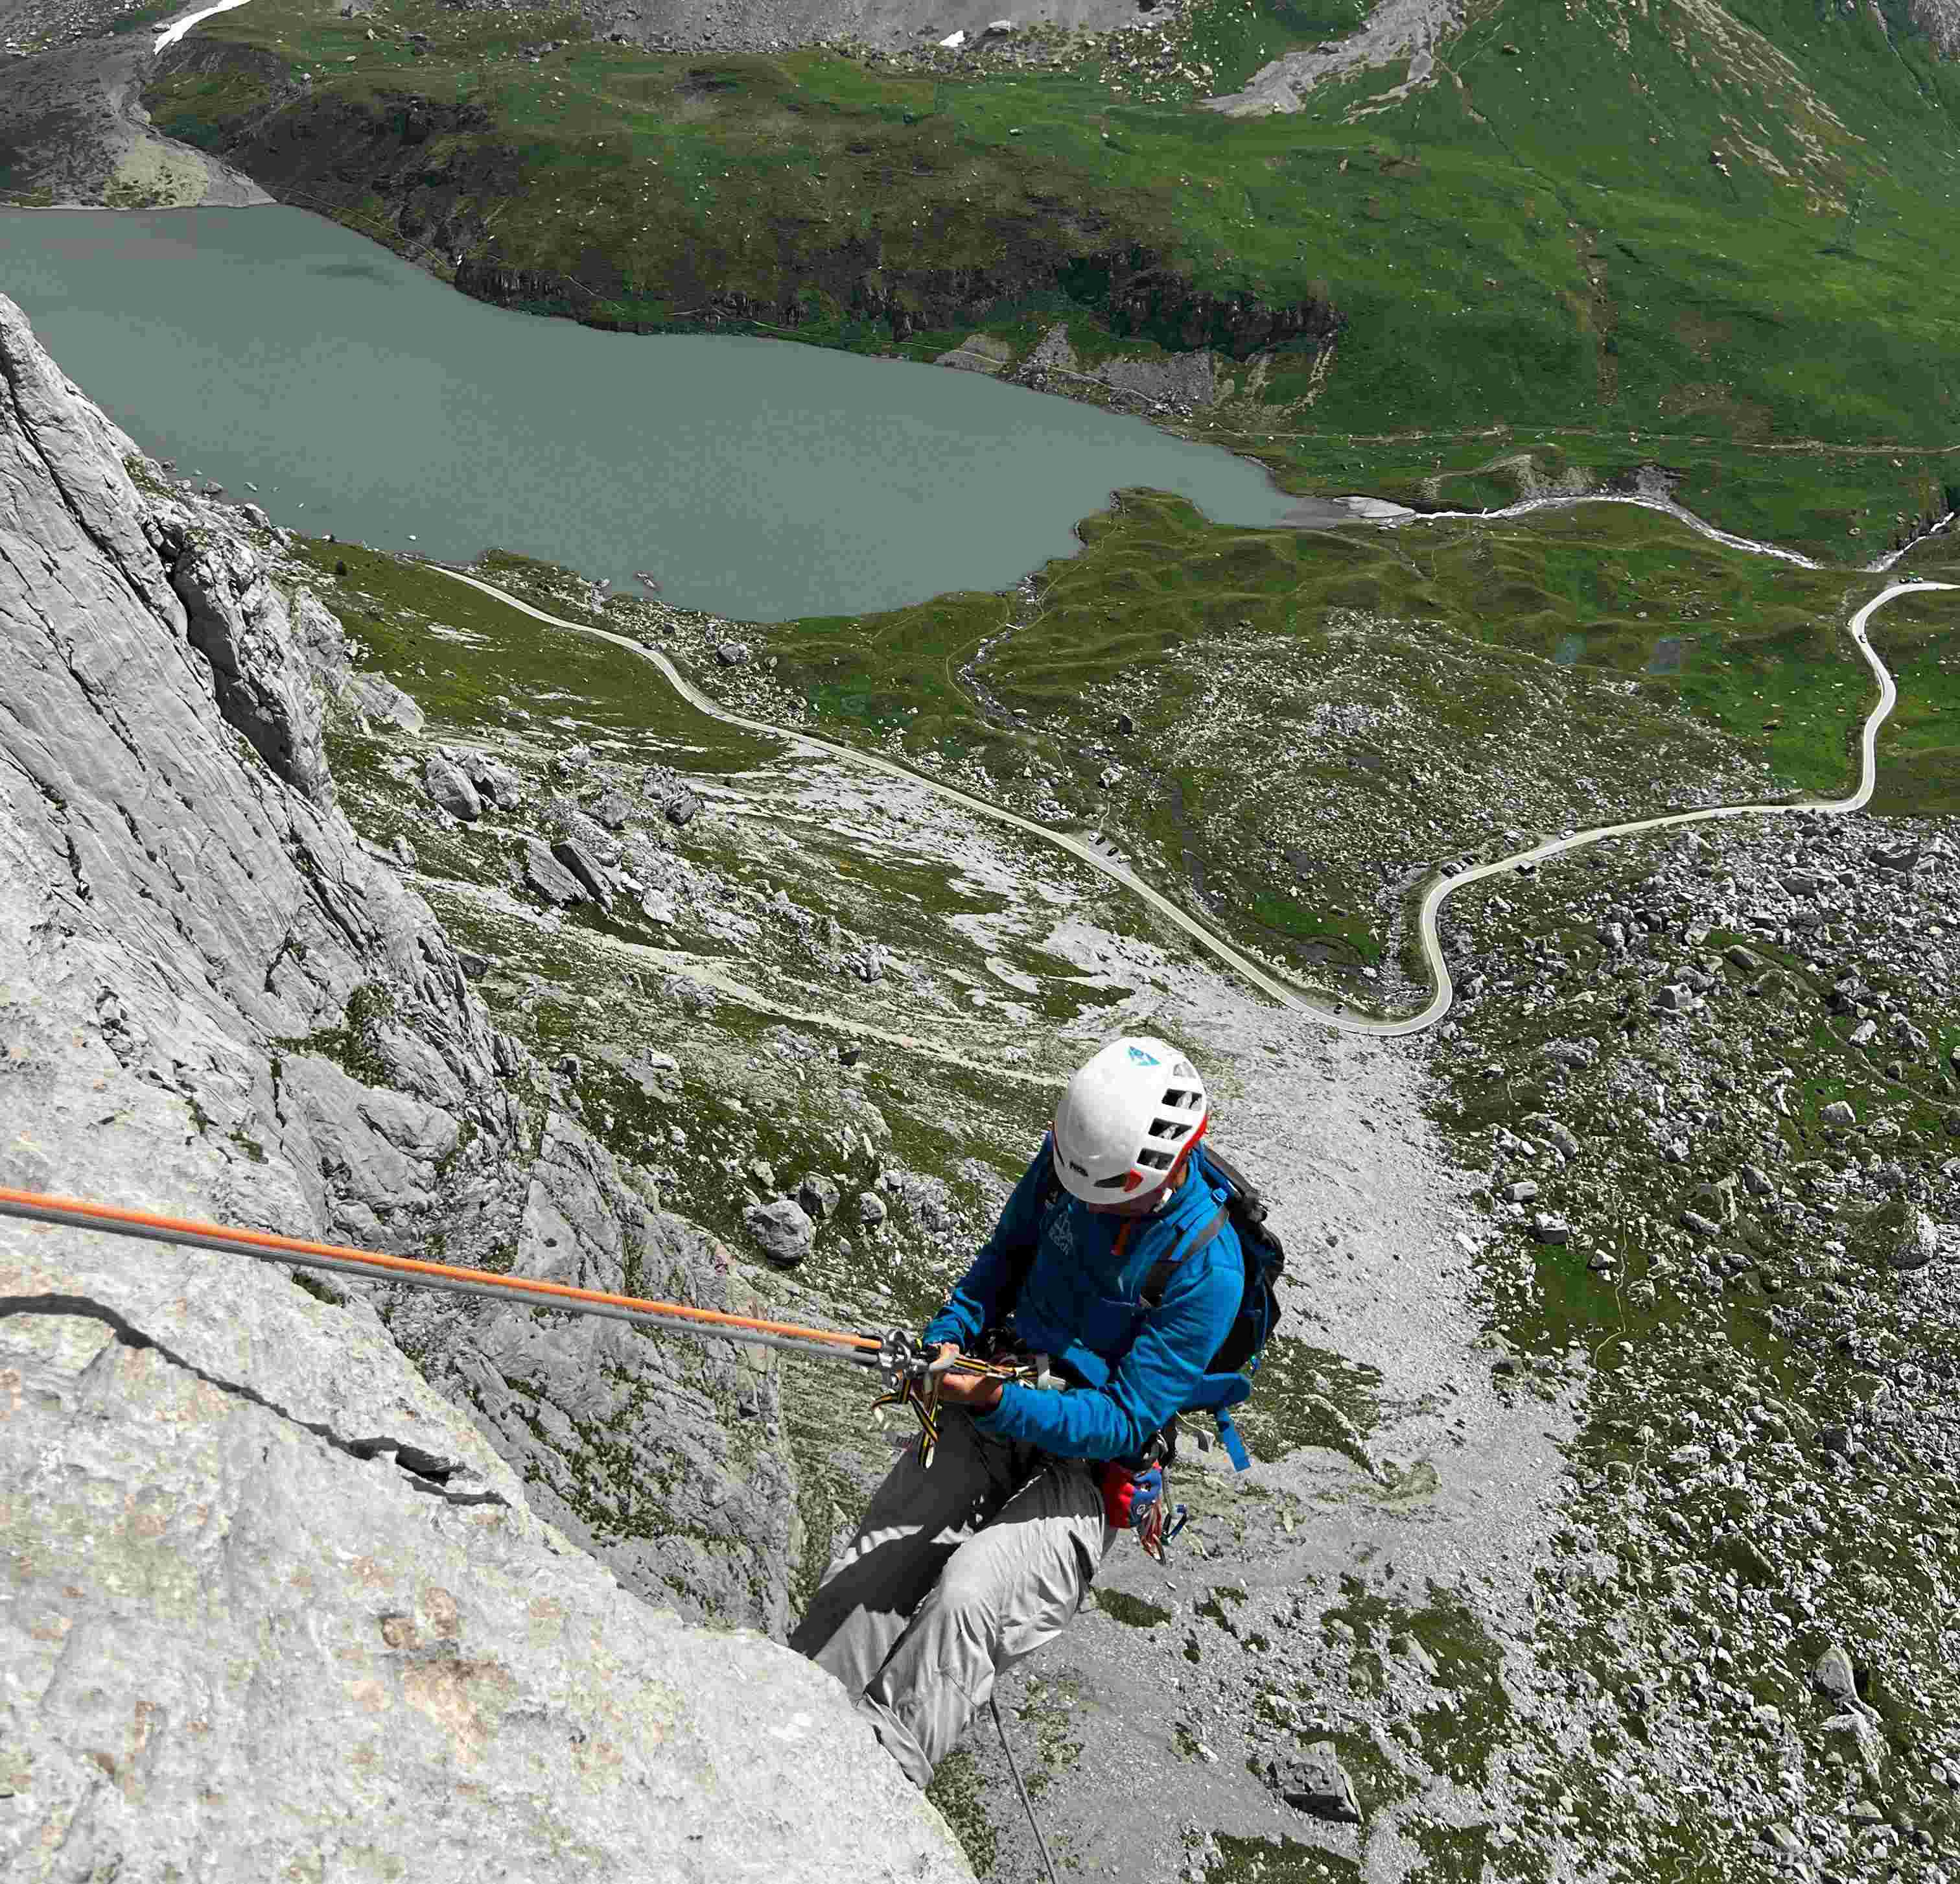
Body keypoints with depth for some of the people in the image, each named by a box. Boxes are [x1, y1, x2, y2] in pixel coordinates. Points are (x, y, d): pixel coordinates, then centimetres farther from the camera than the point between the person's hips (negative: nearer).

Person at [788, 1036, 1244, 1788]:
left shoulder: (1208, 1268, -23)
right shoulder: (1070, 1156, -8)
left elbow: (1126, 1421, -21)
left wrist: (998, 1402, -33)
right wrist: (952, 1331, -7)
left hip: (1090, 1460, -5)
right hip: (1001, 1396, 5)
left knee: (968, 1593, -28)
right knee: (865, 1575, -10)